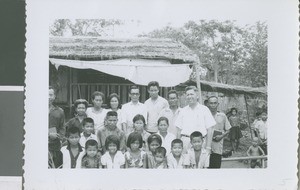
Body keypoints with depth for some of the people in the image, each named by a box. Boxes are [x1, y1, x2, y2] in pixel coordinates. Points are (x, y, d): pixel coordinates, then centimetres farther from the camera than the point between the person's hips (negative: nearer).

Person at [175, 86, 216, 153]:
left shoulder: (204, 109, 6)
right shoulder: (183, 111, 12)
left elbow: (209, 130, 2)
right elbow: (179, 130, 12)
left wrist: (208, 147, -4)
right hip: (185, 142, 2)